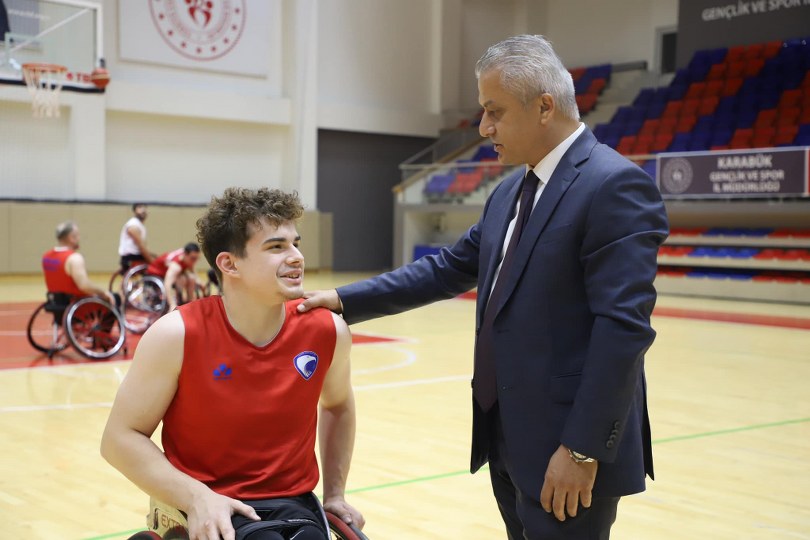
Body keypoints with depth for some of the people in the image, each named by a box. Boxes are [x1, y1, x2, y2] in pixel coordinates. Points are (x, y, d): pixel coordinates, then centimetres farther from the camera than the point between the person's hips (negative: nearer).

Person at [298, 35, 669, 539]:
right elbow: (447, 270, 15)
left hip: (565, 448, -8)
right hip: (507, 442, 8)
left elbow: (624, 326, -21)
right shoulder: (511, 193, 12)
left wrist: (583, 450, -22)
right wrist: (344, 300, 9)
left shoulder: (615, 185, -16)